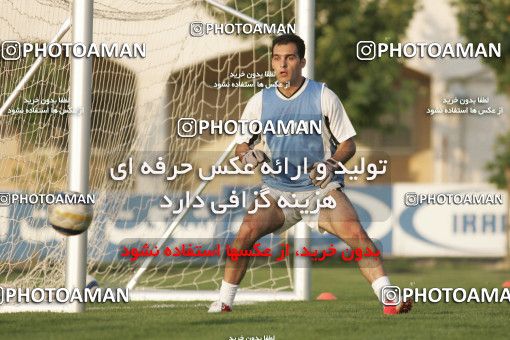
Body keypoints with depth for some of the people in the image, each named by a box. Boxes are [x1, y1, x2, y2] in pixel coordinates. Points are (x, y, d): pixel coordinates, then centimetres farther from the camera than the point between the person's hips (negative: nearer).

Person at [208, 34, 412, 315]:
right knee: (246, 233, -21)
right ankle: (224, 302, -6)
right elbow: (241, 145, 13)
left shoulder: (324, 97, -2)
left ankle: (389, 300, -20)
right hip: (276, 191, 2)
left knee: (356, 233, -23)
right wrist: (248, 155, -10)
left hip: (322, 187, -2)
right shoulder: (259, 102, 5)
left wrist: (331, 164, -17)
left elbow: (348, 143, 2)